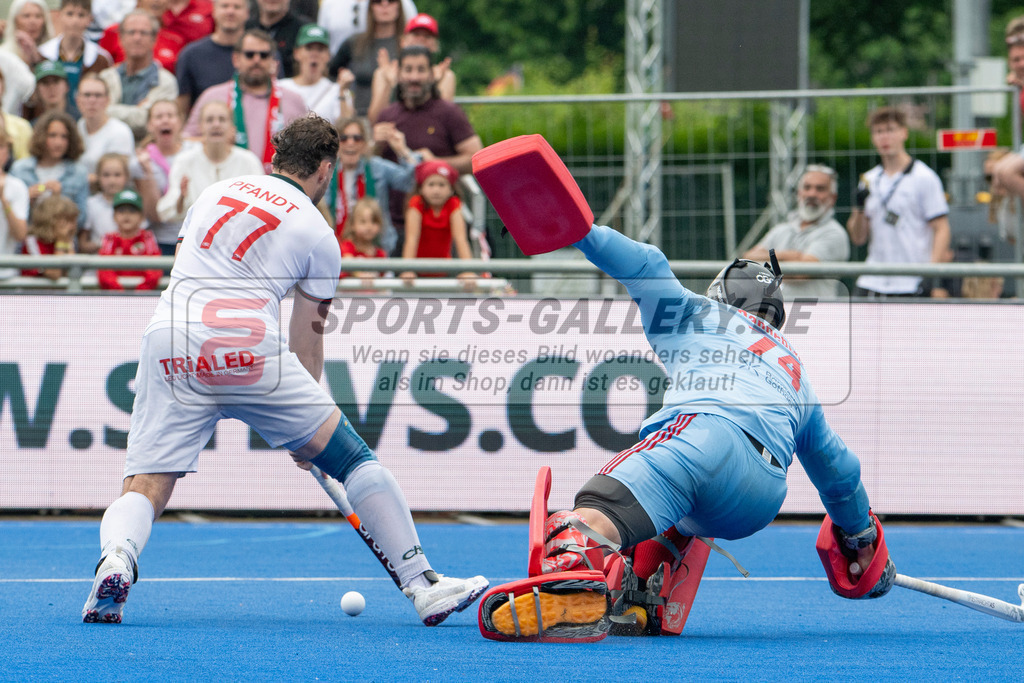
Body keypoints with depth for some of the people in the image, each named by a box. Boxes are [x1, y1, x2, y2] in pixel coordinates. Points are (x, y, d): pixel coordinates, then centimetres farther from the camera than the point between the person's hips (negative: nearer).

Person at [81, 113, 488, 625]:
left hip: (167, 341, 3)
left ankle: (115, 557, -32)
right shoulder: (319, 236, 12)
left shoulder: (216, 192, 23)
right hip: (251, 349, -3)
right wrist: (303, 429, 25)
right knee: (355, 458, 8)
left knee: (144, 488, 3)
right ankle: (424, 587, 7)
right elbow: (308, 334, 15)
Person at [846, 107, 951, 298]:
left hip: (910, 286, -5)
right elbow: (858, 238, 14)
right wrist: (859, 207, -5)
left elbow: (941, 229, -5)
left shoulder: (924, 178, -1)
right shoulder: (869, 180, 15)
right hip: (871, 283, 5)